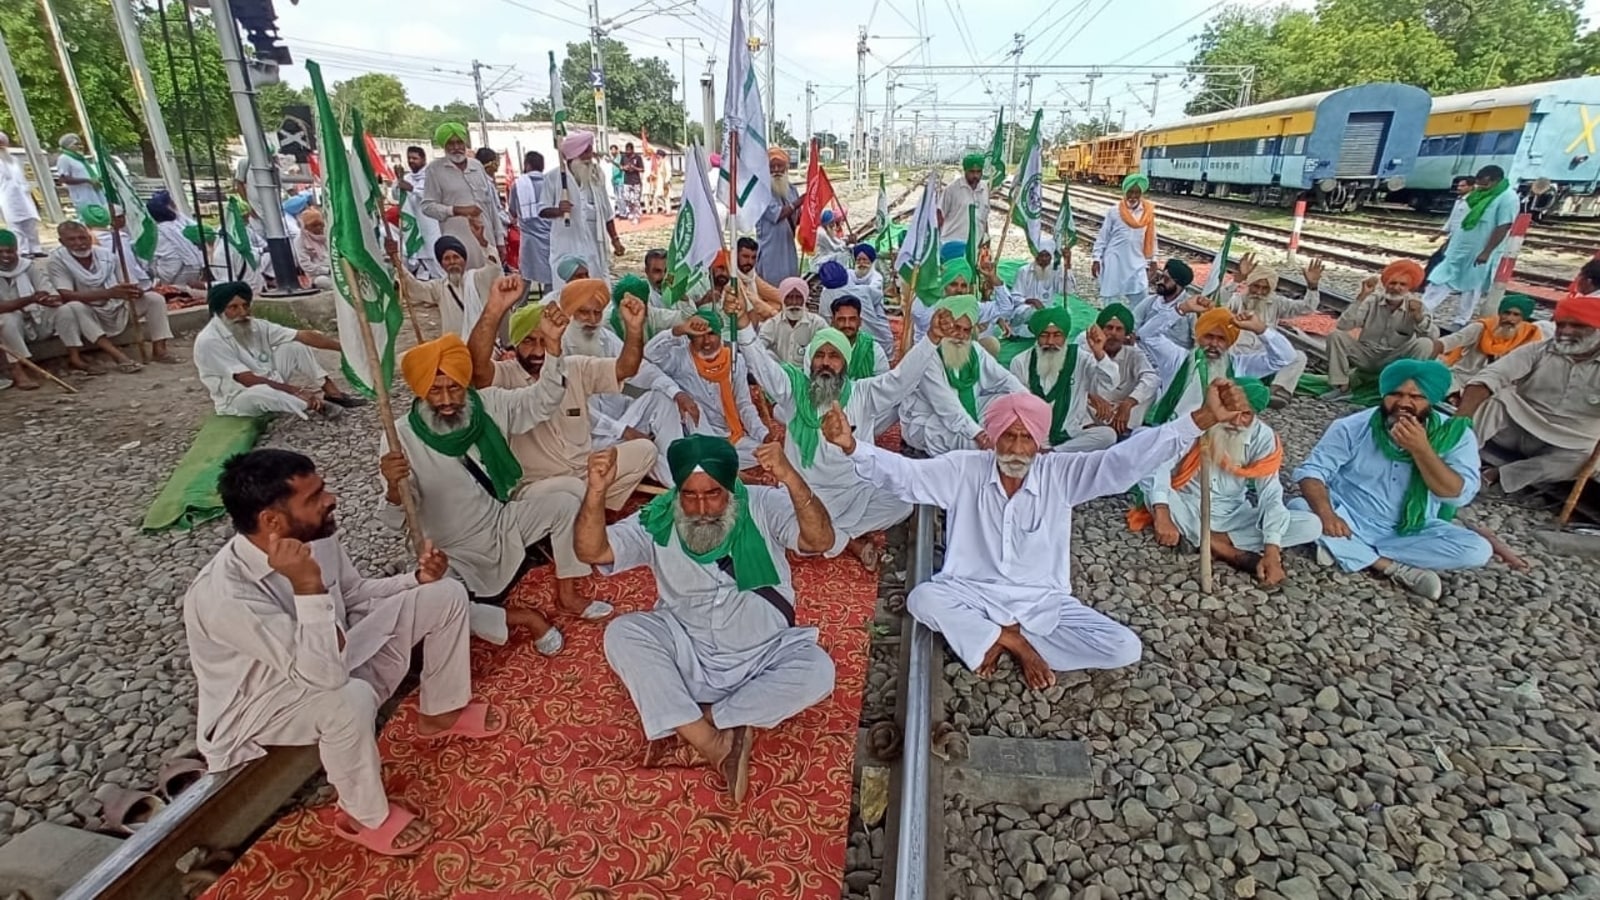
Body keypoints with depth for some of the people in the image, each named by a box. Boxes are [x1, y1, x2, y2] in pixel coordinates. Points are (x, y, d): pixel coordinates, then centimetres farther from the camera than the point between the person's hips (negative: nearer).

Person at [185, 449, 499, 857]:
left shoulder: (314, 536, -15)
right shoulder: (224, 594, -36)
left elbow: (357, 594, 5)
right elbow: (327, 675, -40)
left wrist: (417, 578, -11)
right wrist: (308, 587, -47)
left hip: (325, 662, 7)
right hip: (258, 708, -7)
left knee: (445, 594, -2)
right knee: (350, 698, -41)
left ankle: (440, 714, 16)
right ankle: (365, 816, -11)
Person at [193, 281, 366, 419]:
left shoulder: (256, 326, -5)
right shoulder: (209, 341, -23)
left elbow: (304, 335, -11)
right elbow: (248, 380, -27)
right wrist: (296, 391, -27)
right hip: (237, 400, -7)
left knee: (294, 347, -4)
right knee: (261, 393, -42)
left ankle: (334, 394, -11)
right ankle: (318, 405, -28)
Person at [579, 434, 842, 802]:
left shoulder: (764, 506, -11)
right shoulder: (659, 520, -6)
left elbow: (822, 541, -26)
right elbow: (592, 551, -15)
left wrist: (790, 478, -43)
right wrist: (597, 491, -34)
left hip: (760, 659, 0)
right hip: (685, 656, 1)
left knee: (817, 670, -27)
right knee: (621, 633, -24)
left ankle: (689, 724, -18)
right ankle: (715, 744, -25)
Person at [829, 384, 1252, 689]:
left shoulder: (1060, 474, -8)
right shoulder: (964, 469, -9)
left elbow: (1125, 460, -18)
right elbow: (903, 474, -16)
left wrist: (1202, 419, -30)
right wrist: (852, 446, -35)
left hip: (1043, 602, 2)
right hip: (972, 595, -1)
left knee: (1124, 648, -16)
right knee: (923, 597, -31)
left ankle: (998, 638, -6)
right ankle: (1015, 641, -14)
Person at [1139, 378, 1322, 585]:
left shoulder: (1263, 437, -9)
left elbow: (1271, 496, -13)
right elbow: (1158, 464, -30)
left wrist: (1272, 552, -25)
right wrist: (1162, 516, -44)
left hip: (1231, 516, 3)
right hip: (1186, 510, -2)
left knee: (1311, 526, -15)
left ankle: (1212, 542, -19)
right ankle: (1237, 556, -26)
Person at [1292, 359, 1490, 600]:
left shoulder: (1455, 434, -9)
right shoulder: (1353, 427, -12)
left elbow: (1458, 496, -18)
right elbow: (1312, 470, -16)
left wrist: (1421, 449, -32)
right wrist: (1326, 513, -34)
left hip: (1412, 530, 2)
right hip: (1349, 520, -1)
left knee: (1477, 550, -21)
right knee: (1298, 508, -28)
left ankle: (1346, 550, -19)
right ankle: (1395, 568, -21)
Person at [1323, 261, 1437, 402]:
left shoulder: (1416, 305, -7)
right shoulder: (1371, 302, -8)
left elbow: (1433, 335, -20)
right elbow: (1343, 325, -22)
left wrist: (1418, 316, -39)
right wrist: (1362, 297, -27)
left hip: (1395, 360, 0)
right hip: (1366, 356, 0)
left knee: (1425, 344, -26)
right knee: (1335, 335, -21)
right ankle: (1342, 387, -16)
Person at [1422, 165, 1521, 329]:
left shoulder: (1508, 199, -14)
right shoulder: (1480, 195, 10)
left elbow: (1503, 228, -18)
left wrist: (1486, 252, -22)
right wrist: (1450, 240, 17)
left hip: (1479, 253, -7)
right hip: (1459, 248, 7)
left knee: (1471, 288, 3)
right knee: (1439, 281, 2)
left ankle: (1461, 322, 11)